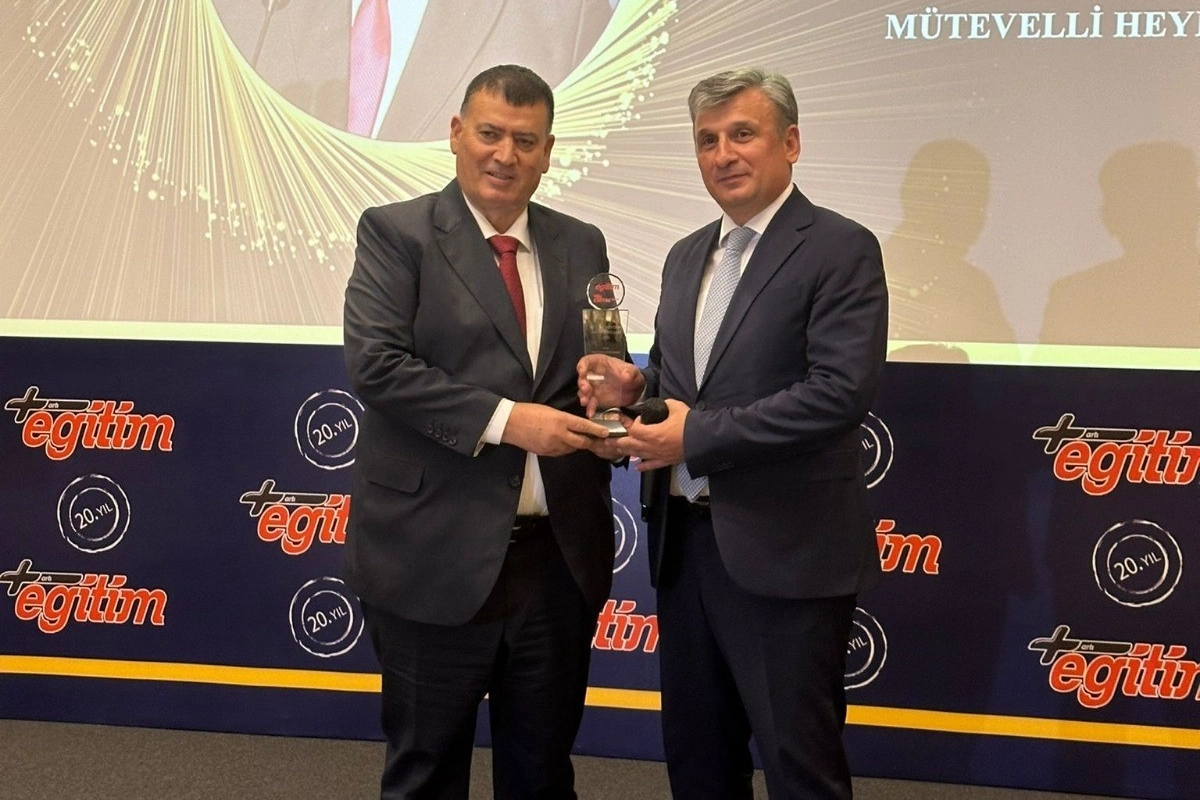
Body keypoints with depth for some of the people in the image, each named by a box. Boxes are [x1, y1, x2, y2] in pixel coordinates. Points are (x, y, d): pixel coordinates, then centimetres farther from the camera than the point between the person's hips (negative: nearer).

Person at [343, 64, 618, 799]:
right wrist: (503, 418, -21)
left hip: (559, 557, 5)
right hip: (436, 556, -4)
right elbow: (375, 362, -15)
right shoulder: (396, 232, -3)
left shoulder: (581, 245, 10)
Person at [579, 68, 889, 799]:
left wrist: (696, 434, -20)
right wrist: (633, 385, -2)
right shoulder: (687, 255, 15)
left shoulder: (840, 249, -9)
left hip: (785, 551, -7)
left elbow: (843, 390, -20)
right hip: (685, 542, 7)